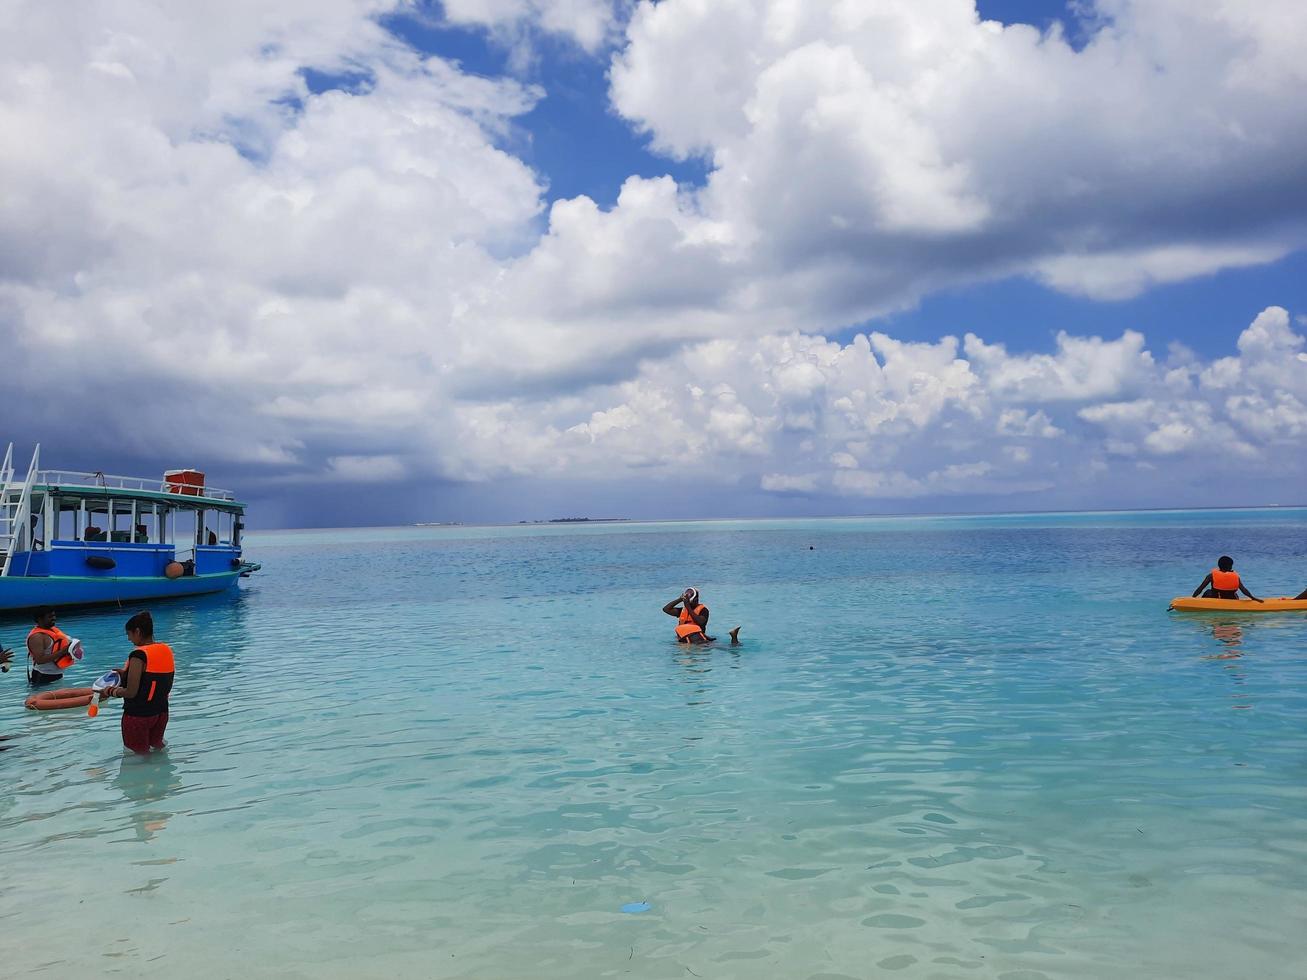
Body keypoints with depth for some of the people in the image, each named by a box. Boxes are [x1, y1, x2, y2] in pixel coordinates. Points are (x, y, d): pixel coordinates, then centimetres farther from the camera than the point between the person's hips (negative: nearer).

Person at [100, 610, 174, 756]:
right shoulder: (167, 650, 1)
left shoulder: (139, 655, -21)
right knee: (157, 744, 25)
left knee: (141, 752, 9)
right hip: (161, 711, 7)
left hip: (138, 714, -7)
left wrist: (110, 692, -4)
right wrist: (126, 673, 14)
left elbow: (131, 692, -20)